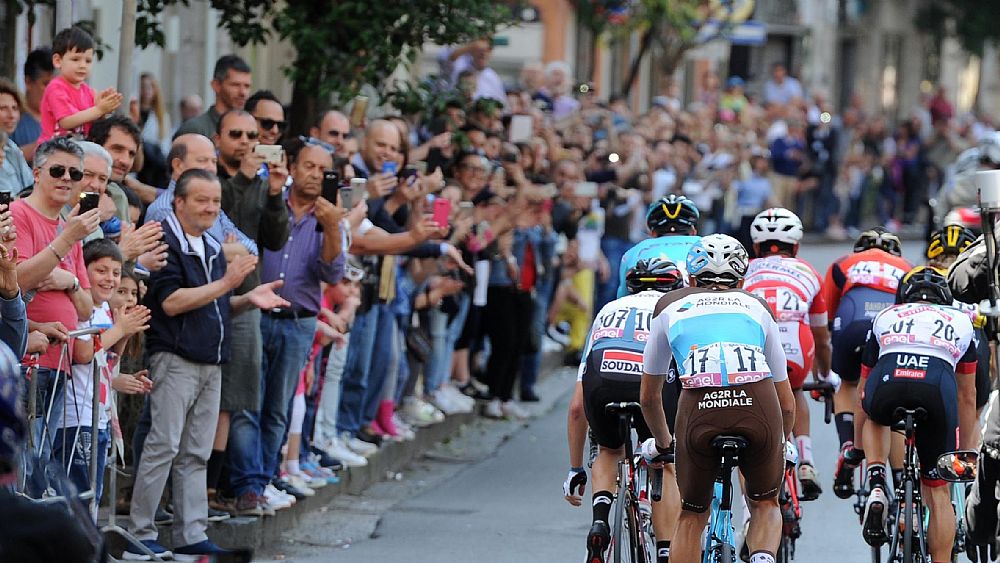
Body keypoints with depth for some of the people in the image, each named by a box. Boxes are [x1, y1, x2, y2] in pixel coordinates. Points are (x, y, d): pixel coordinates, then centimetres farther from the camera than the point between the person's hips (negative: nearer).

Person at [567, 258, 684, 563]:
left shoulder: (608, 310, 37)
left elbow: (577, 409, 37)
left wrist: (575, 469, 44)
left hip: (602, 385, 2)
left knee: (609, 450, 32)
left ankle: (600, 519, 8)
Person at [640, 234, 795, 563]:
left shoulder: (671, 306, 30)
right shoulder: (756, 305, 31)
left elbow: (649, 396, 38)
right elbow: (786, 403, 34)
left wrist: (662, 443, 57)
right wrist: (780, 446, 53)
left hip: (700, 406, 0)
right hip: (758, 405, 0)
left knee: (692, 516, 22)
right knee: (765, 504, 23)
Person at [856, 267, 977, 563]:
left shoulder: (885, 318, 36)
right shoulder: (960, 322, 36)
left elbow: (864, 397, 43)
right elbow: (967, 397, 42)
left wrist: (857, 448, 55)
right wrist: (966, 450, 53)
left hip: (887, 383, 1)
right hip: (937, 390, -1)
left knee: (875, 417, 38)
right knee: (938, 492, 15)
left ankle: (877, 487, 15)